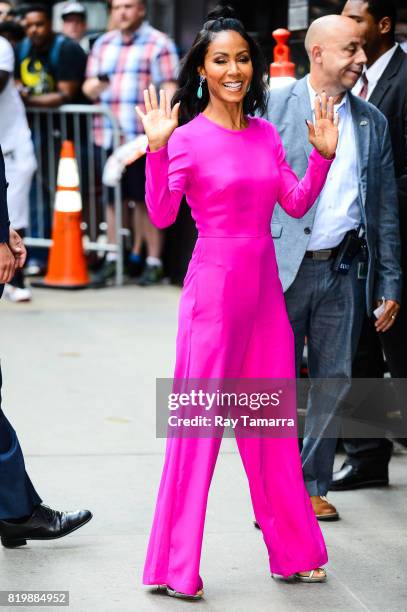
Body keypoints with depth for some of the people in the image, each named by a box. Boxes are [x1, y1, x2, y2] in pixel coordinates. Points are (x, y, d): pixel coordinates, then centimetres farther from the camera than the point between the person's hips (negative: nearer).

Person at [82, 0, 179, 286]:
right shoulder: (103, 44, 18)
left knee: (147, 200, -3)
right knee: (113, 198, 7)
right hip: (108, 135, 5)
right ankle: (113, 259, 13)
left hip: (144, 136, -5)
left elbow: (169, 89, -6)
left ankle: (153, 262, 3)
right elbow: (89, 86, 21)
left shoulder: (158, 44, 0)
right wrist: (94, 86, -5)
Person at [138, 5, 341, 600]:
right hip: (213, 285, -6)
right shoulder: (188, 137, -8)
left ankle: (294, 551, 26)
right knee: (199, 423, -2)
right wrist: (156, 149, -26)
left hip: (264, 288, 6)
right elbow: (162, 215, -16)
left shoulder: (265, 135, 10)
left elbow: (296, 203, 13)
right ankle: (175, 567, 5)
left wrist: (323, 153, 3)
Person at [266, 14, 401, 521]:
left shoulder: (372, 123, 10)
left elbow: (386, 208, 13)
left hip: (345, 270, 4)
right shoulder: (274, 106, -1)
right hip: (284, 267, -3)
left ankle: (313, 485, 20)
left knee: (334, 380, 7)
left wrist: (390, 284, 9)